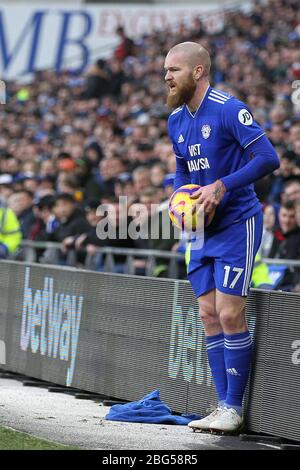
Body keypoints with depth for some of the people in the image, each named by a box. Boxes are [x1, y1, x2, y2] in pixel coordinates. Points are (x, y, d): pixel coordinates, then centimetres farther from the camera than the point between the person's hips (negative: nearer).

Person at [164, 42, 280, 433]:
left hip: (237, 224, -8)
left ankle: (234, 408, -1)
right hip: (202, 228, 8)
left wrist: (221, 187, -25)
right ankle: (224, 406, 12)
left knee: (230, 314, -9)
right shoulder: (176, 120, 10)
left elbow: (268, 158, -20)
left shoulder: (229, 110, -15)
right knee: (209, 316, 6)